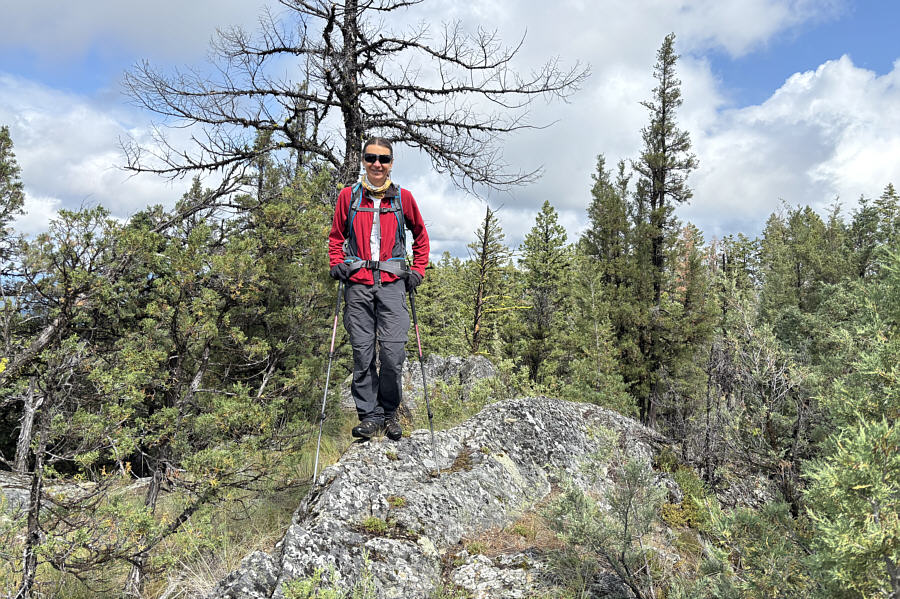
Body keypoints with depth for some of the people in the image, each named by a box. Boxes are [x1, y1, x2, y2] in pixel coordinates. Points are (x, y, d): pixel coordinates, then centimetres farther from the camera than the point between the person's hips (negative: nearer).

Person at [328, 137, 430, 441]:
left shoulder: (403, 197, 9)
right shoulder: (349, 196, 10)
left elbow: (420, 235, 20)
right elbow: (336, 236, 20)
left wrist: (418, 270, 10)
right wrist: (337, 265, 5)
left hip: (392, 282, -1)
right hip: (357, 282, 1)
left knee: (393, 352, -8)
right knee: (362, 353, 0)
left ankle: (390, 412, 11)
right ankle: (370, 414, 12)